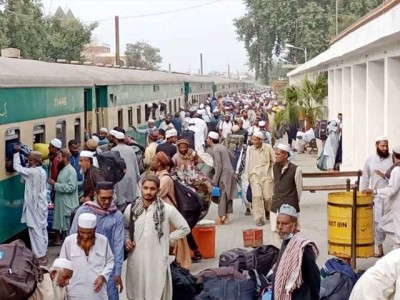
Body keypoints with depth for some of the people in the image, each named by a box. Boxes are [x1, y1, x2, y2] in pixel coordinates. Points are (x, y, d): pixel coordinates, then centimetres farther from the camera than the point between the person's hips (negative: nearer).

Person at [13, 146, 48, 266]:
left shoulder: (32, 172, -20)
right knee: (42, 229, 13)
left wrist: (16, 152, -1)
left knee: (35, 230, -4)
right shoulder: (42, 171, 4)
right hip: (41, 204, 9)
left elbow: (17, 167, -12)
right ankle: (42, 254, 21)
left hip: (34, 205, -9)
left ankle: (39, 257, -1)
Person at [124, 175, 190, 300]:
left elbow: (185, 229, 4)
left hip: (157, 262, -3)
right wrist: (126, 239, 1)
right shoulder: (131, 208, 2)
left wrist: (168, 239, -1)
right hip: (136, 261, 3)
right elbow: (124, 227, 19)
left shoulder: (168, 209, -6)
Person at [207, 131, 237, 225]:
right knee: (227, 196, 9)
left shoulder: (215, 150, -11)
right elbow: (230, 157, 21)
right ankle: (226, 217, 13)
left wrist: (215, 180, -14)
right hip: (230, 173, 9)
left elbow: (219, 166, -17)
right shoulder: (222, 147, 15)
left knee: (222, 196, -5)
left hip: (224, 175, -9)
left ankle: (221, 218, -4)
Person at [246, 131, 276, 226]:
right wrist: (249, 176, 14)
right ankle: (259, 219, -7)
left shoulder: (268, 148, -1)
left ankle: (268, 211, 32)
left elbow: (274, 161, 7)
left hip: (267, 175, -1)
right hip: (254, 176, 1)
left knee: (267, 197, -2)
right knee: (257, 196, -13)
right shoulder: (250, 149, 3)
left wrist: (273, 173, 6)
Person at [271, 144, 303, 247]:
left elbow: (299, 188, -2)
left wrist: (295, 202, 6)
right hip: (276, 206, 6)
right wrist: (275, 198, 16)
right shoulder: (275, 167, 7)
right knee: (275, 231, 7)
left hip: (290, 205, -6)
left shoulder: (295, 170, -11)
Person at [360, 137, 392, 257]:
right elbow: (365, 178, 11)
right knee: (377, 222, 6)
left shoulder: (393, 159, -1)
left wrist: (385, 176, -17)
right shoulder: (370, 160, 7)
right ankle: (379, 247, 17)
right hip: (375, 196, 3)